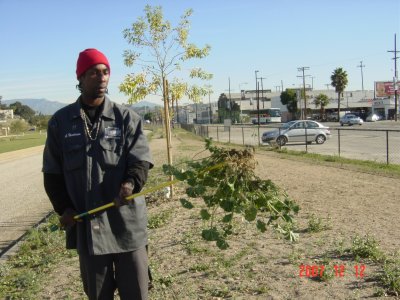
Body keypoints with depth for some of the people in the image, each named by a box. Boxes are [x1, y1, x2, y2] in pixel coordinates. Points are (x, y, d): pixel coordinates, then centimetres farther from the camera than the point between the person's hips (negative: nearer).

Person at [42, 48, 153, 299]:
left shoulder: (127, 118, 1)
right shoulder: (61, 121, 6)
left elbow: (141, 160, -6)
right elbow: (52, 172, 9)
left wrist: (131, 183, -28)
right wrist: (64, 208, -3)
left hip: (126, 222, -1)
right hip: (86, 224, 2)